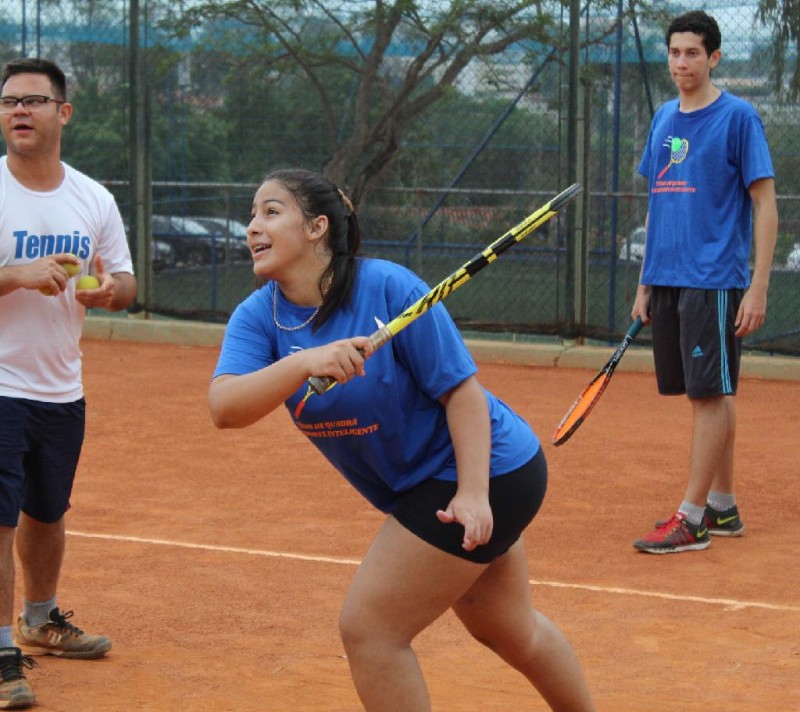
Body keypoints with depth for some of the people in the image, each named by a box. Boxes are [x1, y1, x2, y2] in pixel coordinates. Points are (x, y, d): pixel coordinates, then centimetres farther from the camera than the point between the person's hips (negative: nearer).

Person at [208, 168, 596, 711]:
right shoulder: (257, 316, -8)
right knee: (513, 632, 26)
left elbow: (461, 388, -21)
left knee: (368, 629, -11)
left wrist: (473, 493, -30)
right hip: (422, 484, 8)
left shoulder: (388, 289, -24)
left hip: (482, 471, -8)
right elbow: (223, 407, -25)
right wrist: (303, 364, -41)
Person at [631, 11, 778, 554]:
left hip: (714, 280, -7)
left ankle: (692, 520, -5)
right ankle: (722, 507, 18)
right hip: (667, 280, 7)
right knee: (708, 394, 11)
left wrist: (759, 286, -14)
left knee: (712, 393, -5)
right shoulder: (663, 121, 13)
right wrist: (645, 282, 17)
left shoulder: (737, 117, -6)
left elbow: (765, 205, -8)